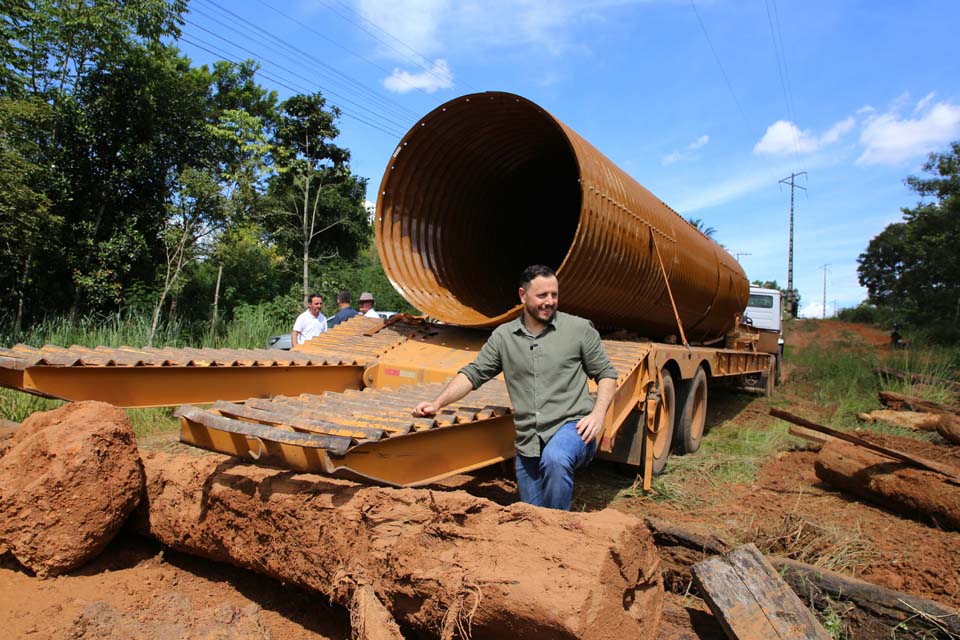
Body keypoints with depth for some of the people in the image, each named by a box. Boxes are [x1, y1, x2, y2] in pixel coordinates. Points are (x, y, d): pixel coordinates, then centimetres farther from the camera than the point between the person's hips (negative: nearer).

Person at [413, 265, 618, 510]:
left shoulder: (579, 329, 1)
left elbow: (606, 373, 6)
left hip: (571, 426, -3)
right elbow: (474, 373, 8)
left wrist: (598, 413, -10)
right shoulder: (503, 336, 7)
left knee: (554, 459, -36)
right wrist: (437, 403, -3)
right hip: (528, 443, 4)